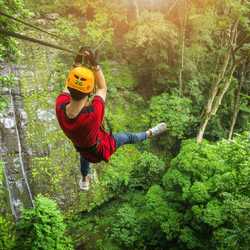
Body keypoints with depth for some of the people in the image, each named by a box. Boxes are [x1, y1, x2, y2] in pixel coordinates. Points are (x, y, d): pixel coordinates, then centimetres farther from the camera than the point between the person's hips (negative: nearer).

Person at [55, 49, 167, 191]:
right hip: (101, 148, -4)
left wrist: (77, 64, -5)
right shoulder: (94, 112, -48)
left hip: (81, 146, 4)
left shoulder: (60, 105, -37)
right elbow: (103, 88, -26)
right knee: (127, 137, 24)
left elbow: (68, 86, -13)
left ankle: (85, 181, 71)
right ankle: (150, 133, 55)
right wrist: (95, 64, -24)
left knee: (84, 156, 41)